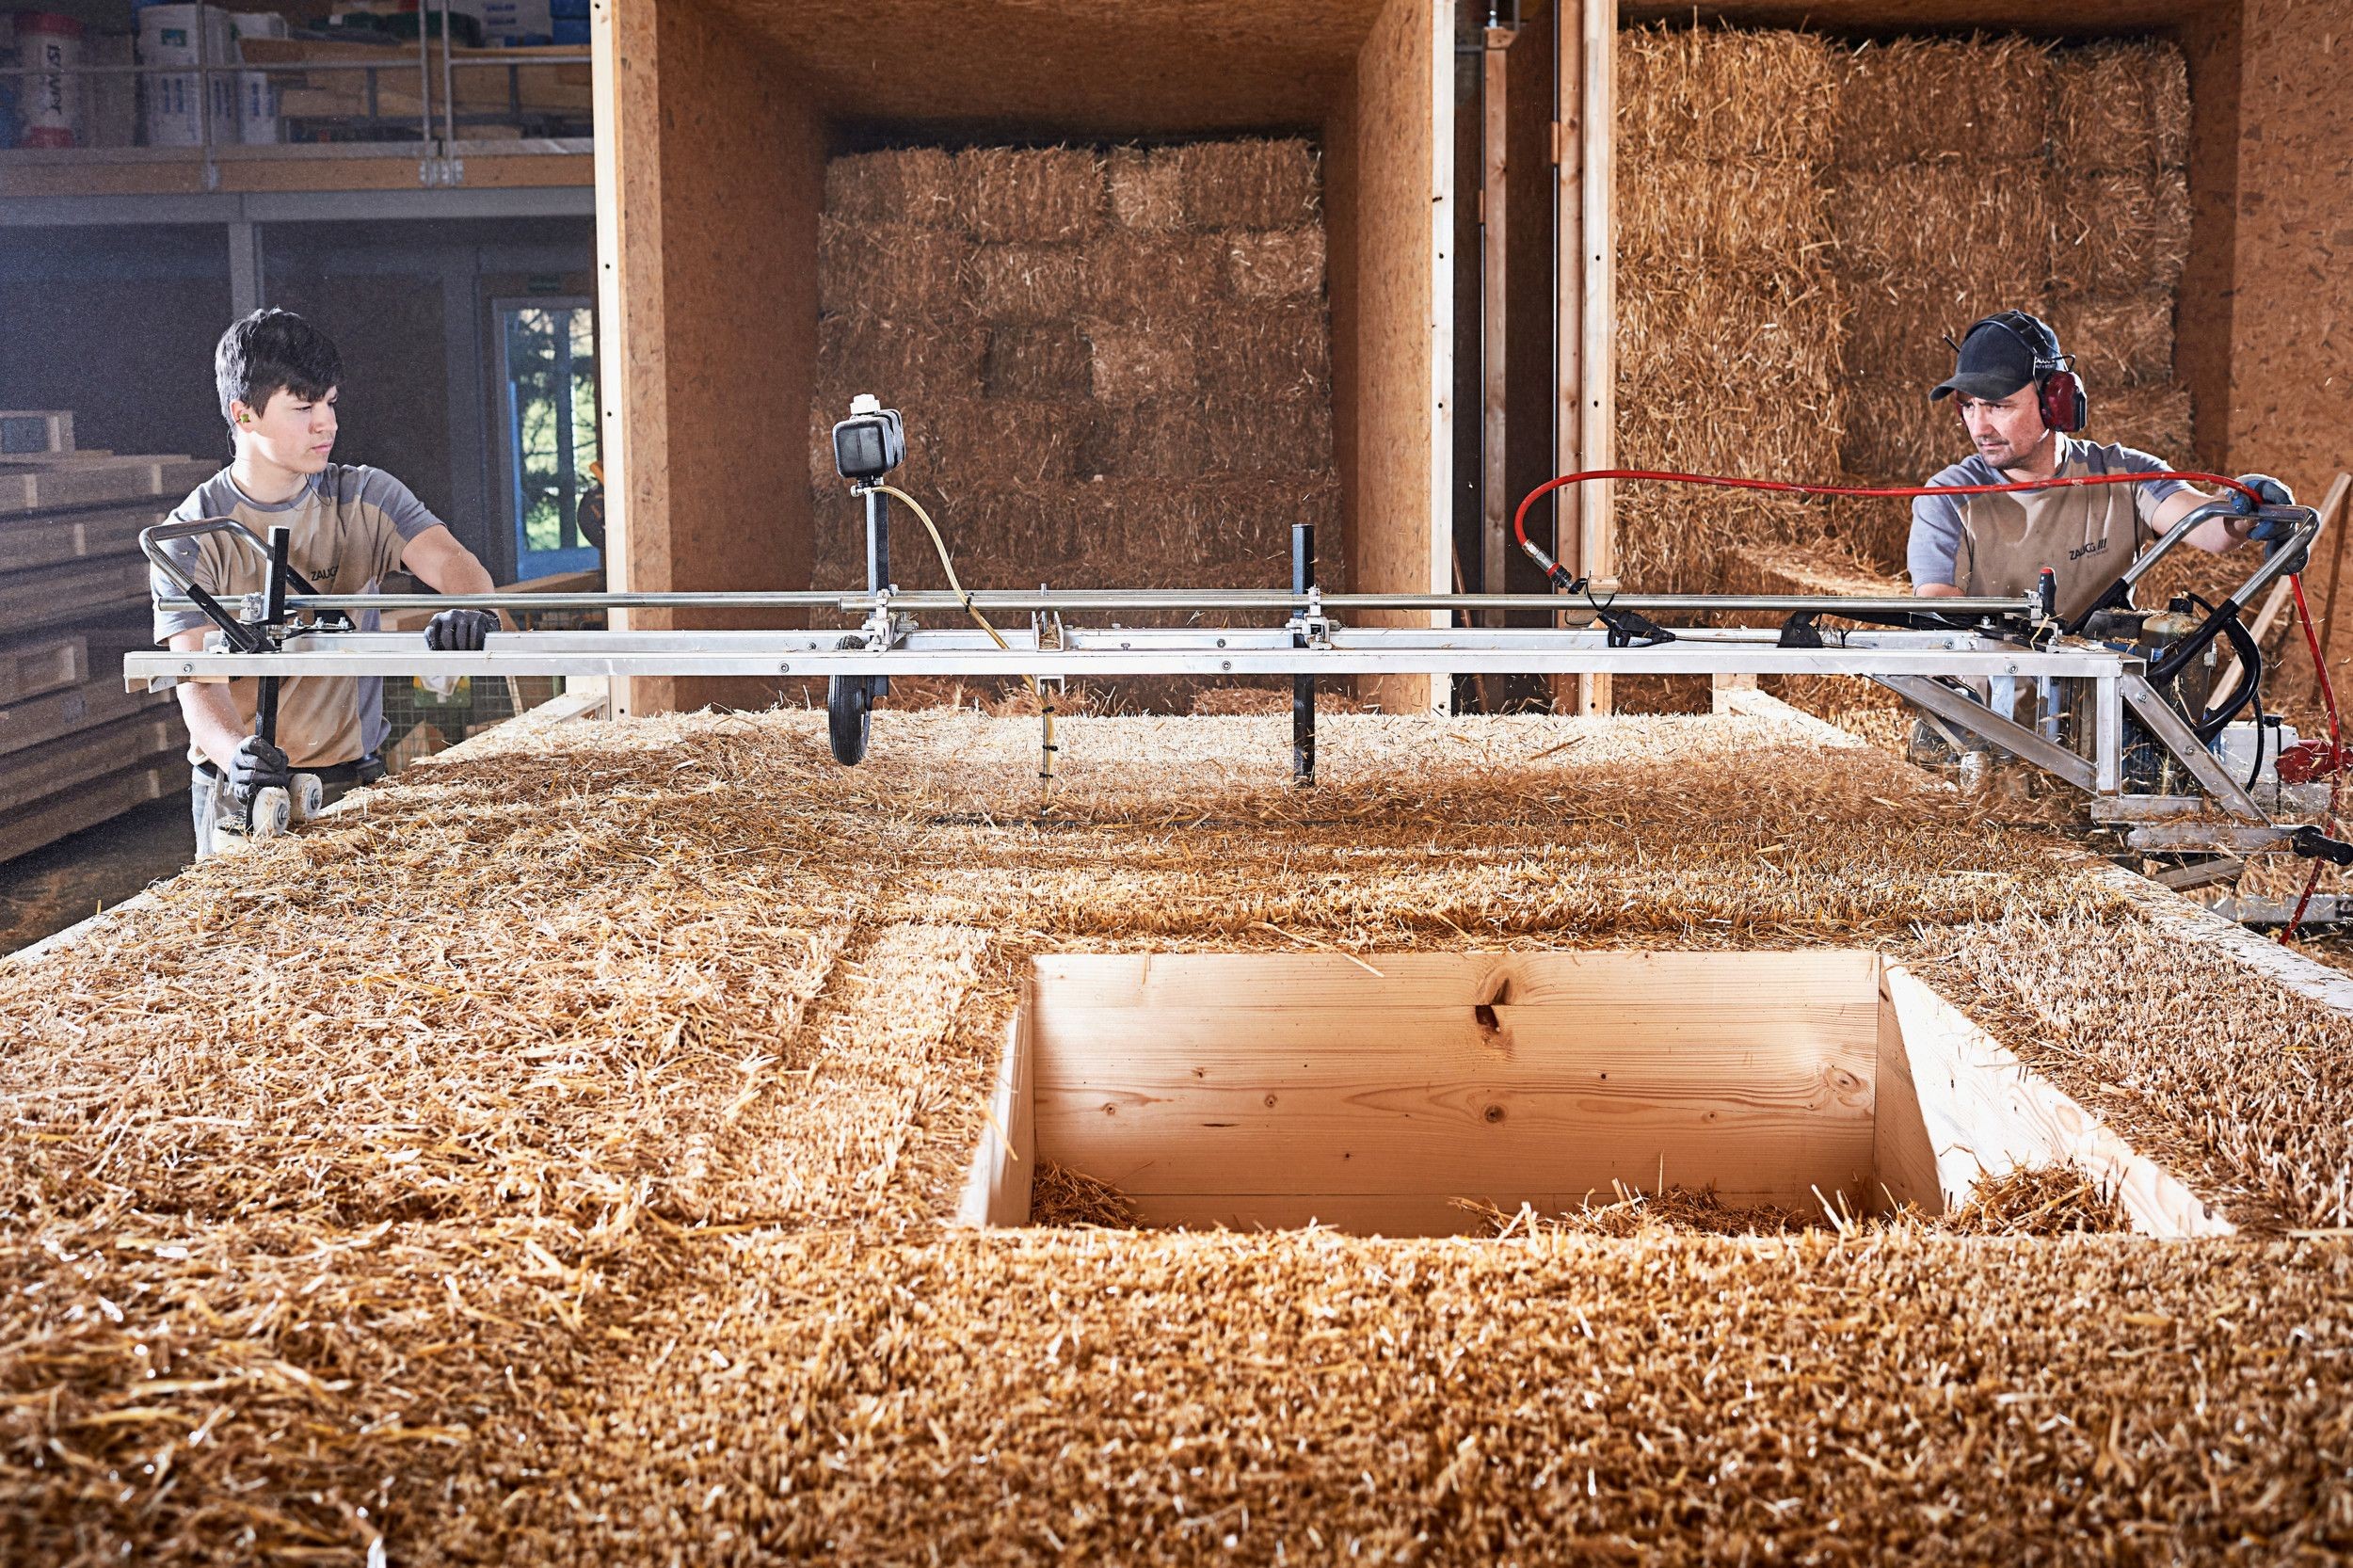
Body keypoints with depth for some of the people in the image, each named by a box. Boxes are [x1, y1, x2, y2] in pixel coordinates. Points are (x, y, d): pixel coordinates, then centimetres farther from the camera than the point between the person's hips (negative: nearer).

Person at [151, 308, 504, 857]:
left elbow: (452, 563, -13)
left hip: (354, 781, 2)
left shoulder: (366, 498, 3)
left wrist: (471, 608, -38)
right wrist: (236, 752, -35)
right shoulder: (192, 534, -4)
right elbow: (198, 679, -13)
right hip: (240, 790, -2)